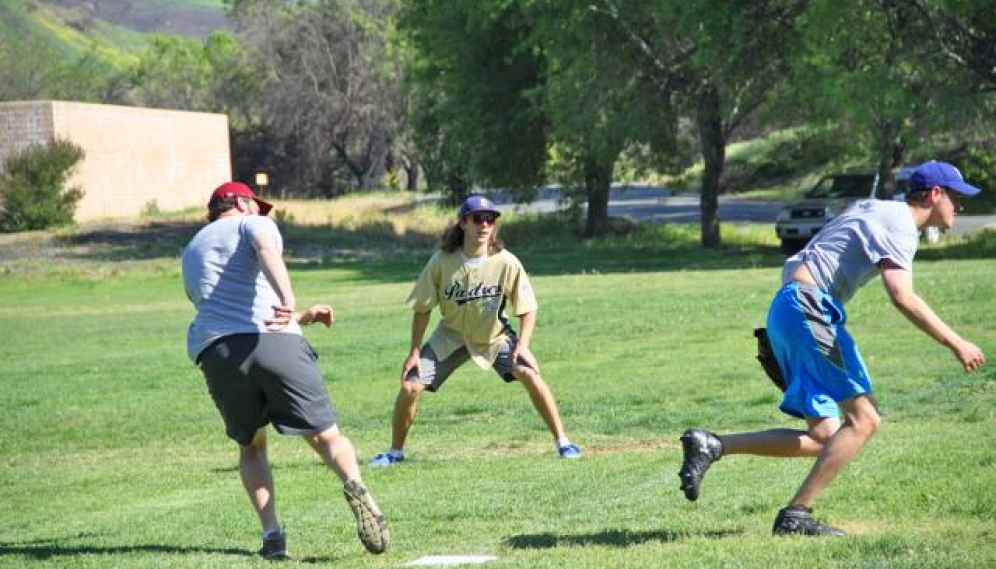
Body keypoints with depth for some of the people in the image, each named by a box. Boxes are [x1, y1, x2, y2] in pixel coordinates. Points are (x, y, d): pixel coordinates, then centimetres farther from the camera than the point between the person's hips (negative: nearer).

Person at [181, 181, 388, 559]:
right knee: (326, 436, 3)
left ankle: (271, 535, 1)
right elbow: (266, 248, -10)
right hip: (276, 343, -3)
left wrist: (304, 317, 41)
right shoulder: (253, 223, 17)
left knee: (251, 446, 21)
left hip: (216, 351, 4)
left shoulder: (191, 252, 33)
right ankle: (354, 486, -30)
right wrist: (288, 301, -26)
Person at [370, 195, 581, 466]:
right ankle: (395, 451, 12)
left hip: (495, 336, -1)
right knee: (410, 386, -10)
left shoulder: (506, 263, -21)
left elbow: (527, 309, -11)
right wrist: (414, 351, -9)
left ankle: (561, 440, -9)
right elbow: (422, 308, -8)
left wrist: (523, 346, -24)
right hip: (452, 337, 1)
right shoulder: (442, 261, -19)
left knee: (530, 374, -24)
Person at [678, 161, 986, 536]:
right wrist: (956, 344, -19)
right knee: (863, 419, -11)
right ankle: (796, 515, -13)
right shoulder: (899, 223, -7)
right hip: (809, 308, -10)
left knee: (823, 437, 4)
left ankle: (712, 445, -1)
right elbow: (902, 297, -22)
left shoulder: (876, 211, 24)